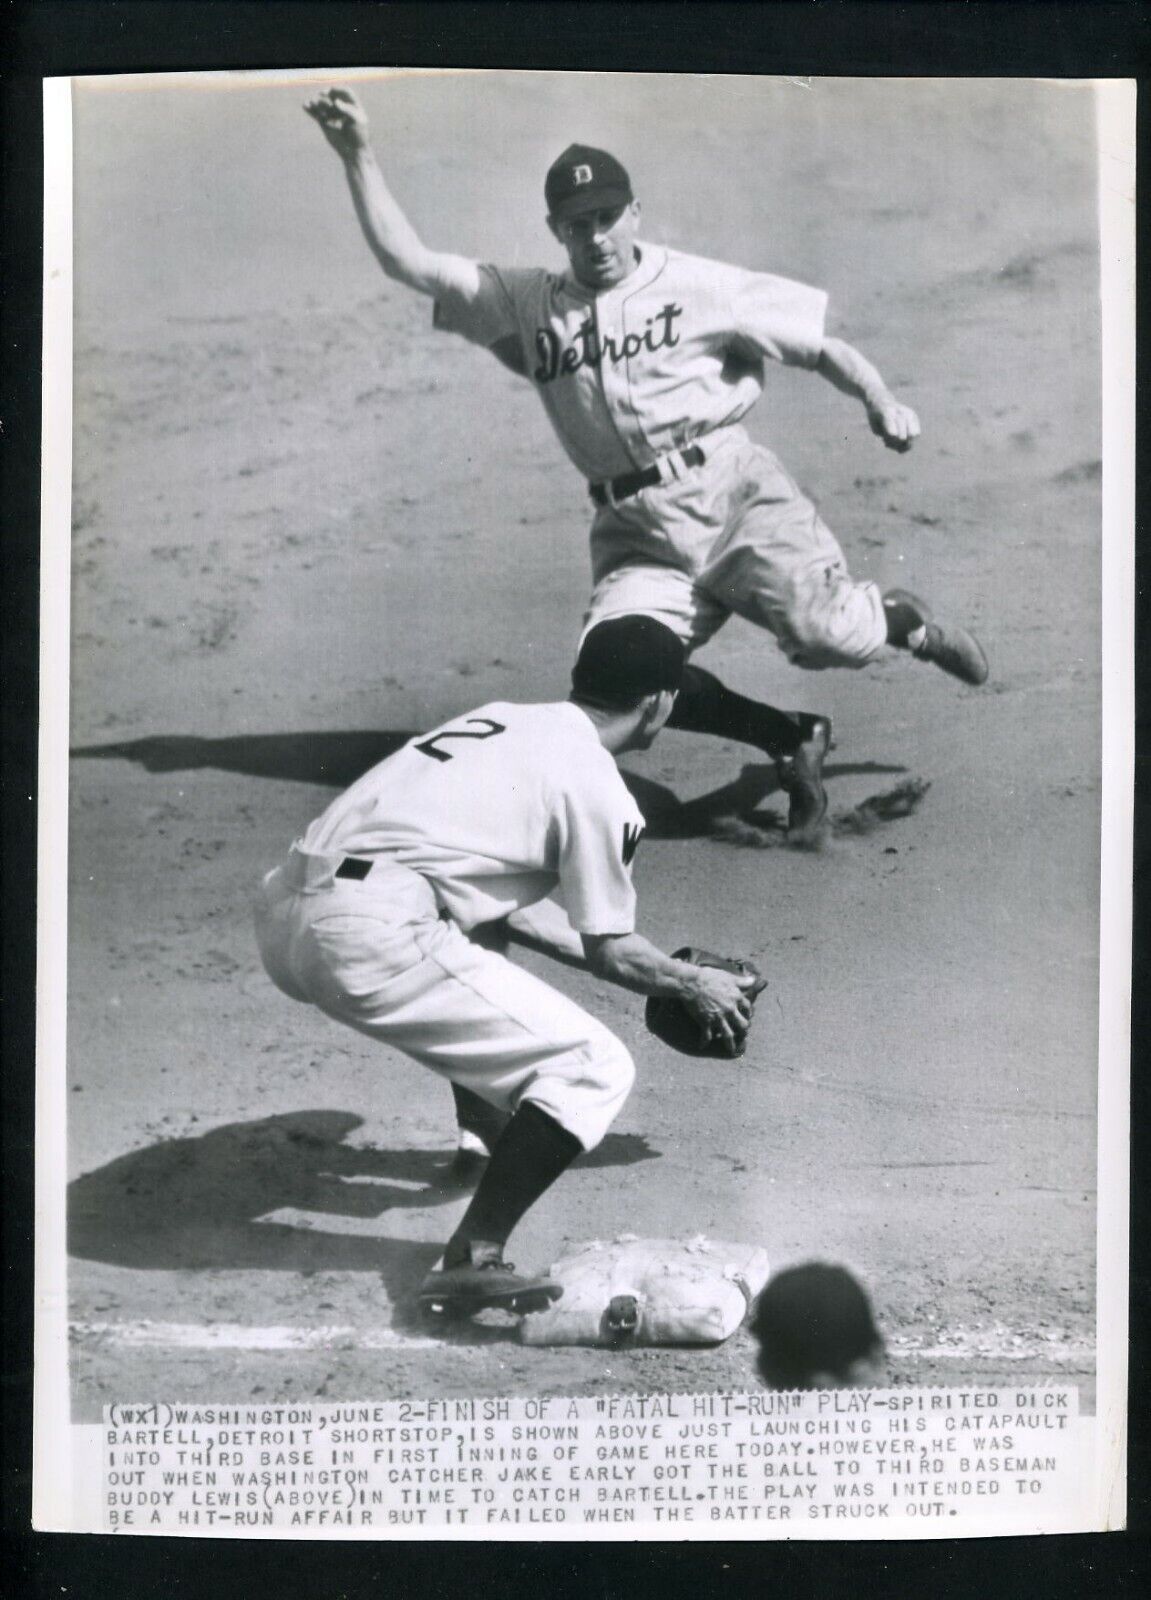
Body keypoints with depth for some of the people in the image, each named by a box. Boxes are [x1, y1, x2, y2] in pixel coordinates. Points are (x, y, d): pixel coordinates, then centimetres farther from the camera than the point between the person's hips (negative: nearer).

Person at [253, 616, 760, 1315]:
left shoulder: (499, 719, 23)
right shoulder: (596, 786, -1)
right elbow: (609, 951, 5)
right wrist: (695, 984, 25)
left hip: (282, 910, 9)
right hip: (365, 941, -9)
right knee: (596, 1069, -1)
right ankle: (472, 1260, -9)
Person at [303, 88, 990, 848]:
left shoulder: (700, 286, 7)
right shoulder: (529, 306, 14)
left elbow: (819, 345, 7)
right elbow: (409, 260, 12)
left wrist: (880, 400, -9)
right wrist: (361, 158, 4)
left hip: (731, 491, -3)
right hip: (635, 532, 3)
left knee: (826, 632, -21)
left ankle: (902, 618, 19)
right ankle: (791, 738, 3)